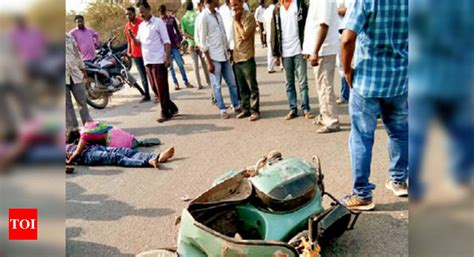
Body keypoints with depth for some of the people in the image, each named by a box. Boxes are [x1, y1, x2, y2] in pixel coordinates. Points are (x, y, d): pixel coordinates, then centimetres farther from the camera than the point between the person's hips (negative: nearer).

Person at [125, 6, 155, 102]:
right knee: (143, 76, 8)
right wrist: (129, 51, 8)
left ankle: (157, 93, 7)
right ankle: (146, 95, 12)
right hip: (136, 54, 5)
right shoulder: (127, 26, 9)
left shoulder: (142, 23, -7)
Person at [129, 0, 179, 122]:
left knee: (162, 87, -5)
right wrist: (133, 37, -7)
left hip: (159, 60, -7)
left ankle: (165, 112, 2)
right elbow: (139, 42, 15)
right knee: (155, 87, 9)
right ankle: (171, 108, 19)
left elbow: (166, 41, -7)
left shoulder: (158, 22, -3)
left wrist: (167, 58, -15)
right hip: (147, 61, 7)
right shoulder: (141, 26, 16)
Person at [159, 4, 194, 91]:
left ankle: (186, 82, 5)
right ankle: (175, 83, 11)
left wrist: (179, 40, -3)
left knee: (180, 64, 0)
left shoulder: (171, 19, 5)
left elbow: (177, 30, 9)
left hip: (174, 45, 1)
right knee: (170, 66, 4)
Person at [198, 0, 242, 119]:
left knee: (232, 83, 10)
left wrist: (229, 51, 12)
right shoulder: (204, 17, -10)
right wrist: (209, 62, -13)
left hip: (224, 56, 7)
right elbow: (203, 42, -11)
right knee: (217, 86, 4)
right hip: (214, 57, -6)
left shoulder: (218, 14, 11)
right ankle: (222, 110, 14)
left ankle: (237, 106, 21)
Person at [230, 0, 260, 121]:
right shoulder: (235, 17, 13)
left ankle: (254, 110, 6)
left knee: (252, 87, 0)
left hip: (247, 57, -7)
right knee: (242, 87, 12)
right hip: (236, 57, 7)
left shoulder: (249, 16, -9)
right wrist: (232, 52, 14)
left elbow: (244, 35, -18)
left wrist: (237, 21, -9)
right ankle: (245, 109, 20)